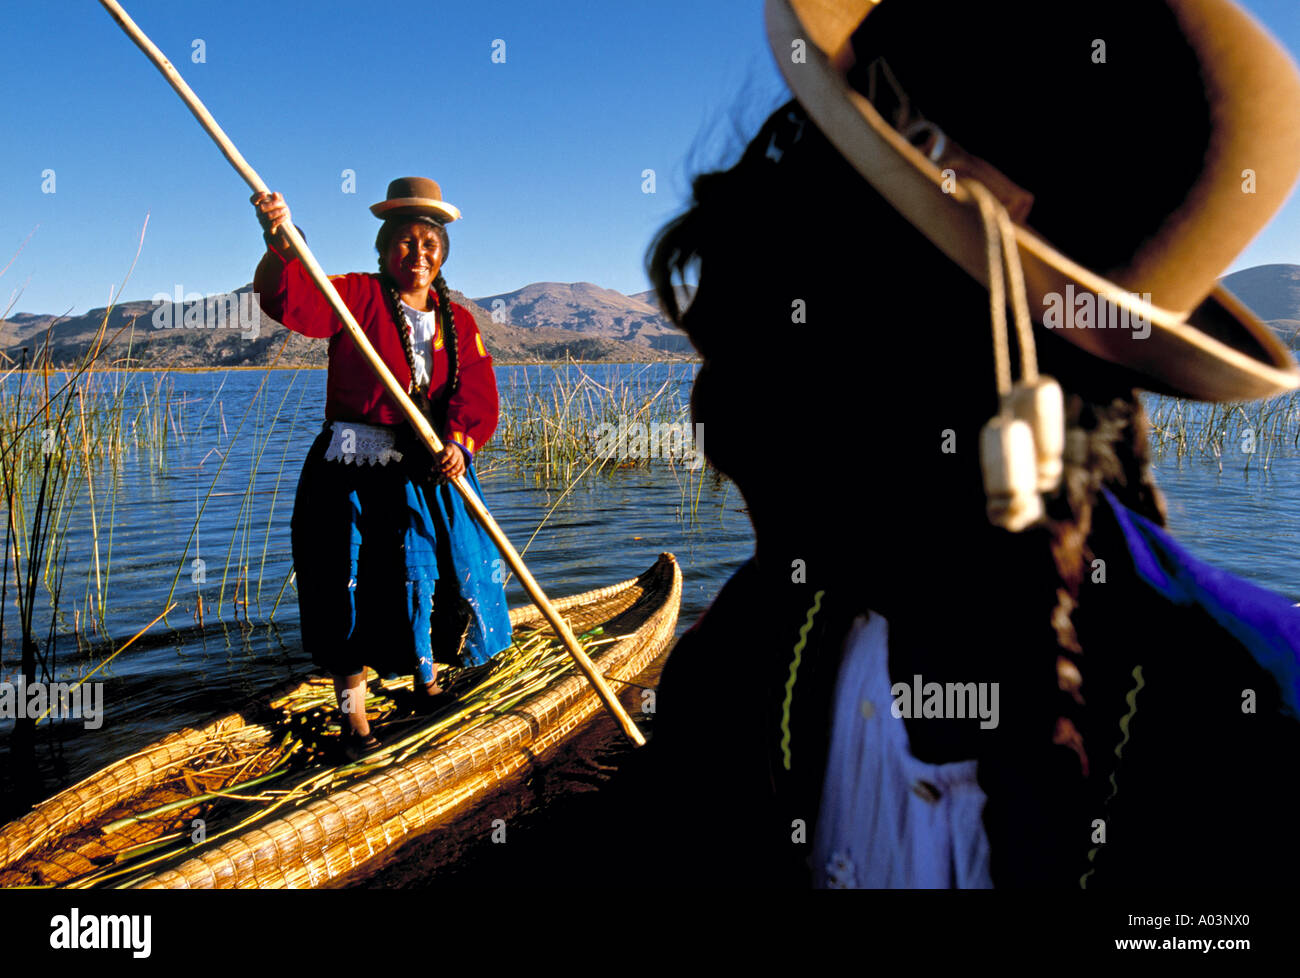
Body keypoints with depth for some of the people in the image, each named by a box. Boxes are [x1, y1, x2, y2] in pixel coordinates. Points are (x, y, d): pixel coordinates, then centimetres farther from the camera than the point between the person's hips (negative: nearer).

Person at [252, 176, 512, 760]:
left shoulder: (457, 322, 10)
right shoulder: (356, 296, 0)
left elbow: (477, 392, -3)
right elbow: (290, 300, -17)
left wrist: (461, 440, -23)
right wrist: (281, 244, -37)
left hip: (431, 474, 4)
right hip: (355, 472, -4)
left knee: (451, 575, 11)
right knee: (355, 588, -2)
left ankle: (427, 683, 39)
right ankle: (355, 720, 14)